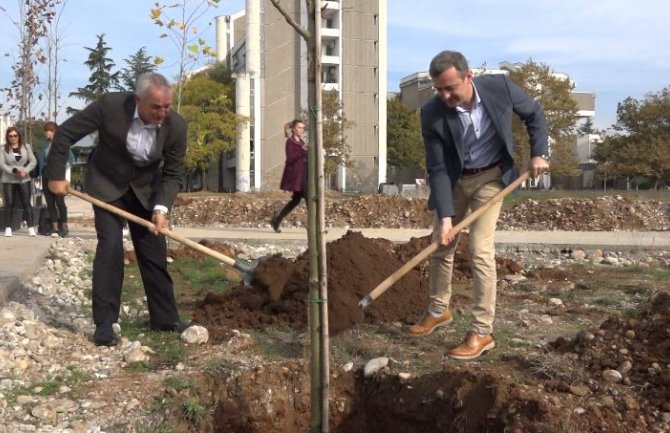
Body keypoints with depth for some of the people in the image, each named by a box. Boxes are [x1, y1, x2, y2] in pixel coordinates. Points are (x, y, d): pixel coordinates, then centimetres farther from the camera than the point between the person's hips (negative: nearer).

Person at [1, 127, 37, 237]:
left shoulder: (26, 146, 6)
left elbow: (33, 161, 1)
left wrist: (25, 170, -15)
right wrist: (14, 171, -21)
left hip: (24, 179, 1)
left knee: (27, 203, -3)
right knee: (9, 204, 1)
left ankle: (31, 228, -4)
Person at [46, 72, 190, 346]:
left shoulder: (176, 126, -22)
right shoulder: (110, 105, -28)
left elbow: (172, 174, -11)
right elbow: (66, 132, -16)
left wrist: (161, 208, -25)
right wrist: (55, 175, -13)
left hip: (145, 189, 3)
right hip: (107, 184, -2)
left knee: (155, 252, 3)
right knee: (110, 247, -13)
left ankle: (165, 318, 15)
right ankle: (104, 322, -5)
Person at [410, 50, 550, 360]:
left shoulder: (499, 87, -22)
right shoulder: (431, 113, -23)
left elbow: (534, 114, -1)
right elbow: (437, 169, -19)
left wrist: (538, 152, -10)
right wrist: (445, 216, -26)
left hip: (490, 176, -2)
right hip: (454, 179, 2)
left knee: (480, 250, -13)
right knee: (441, 245, 11)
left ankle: (482, 332, -3)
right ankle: (438, 311, 34)